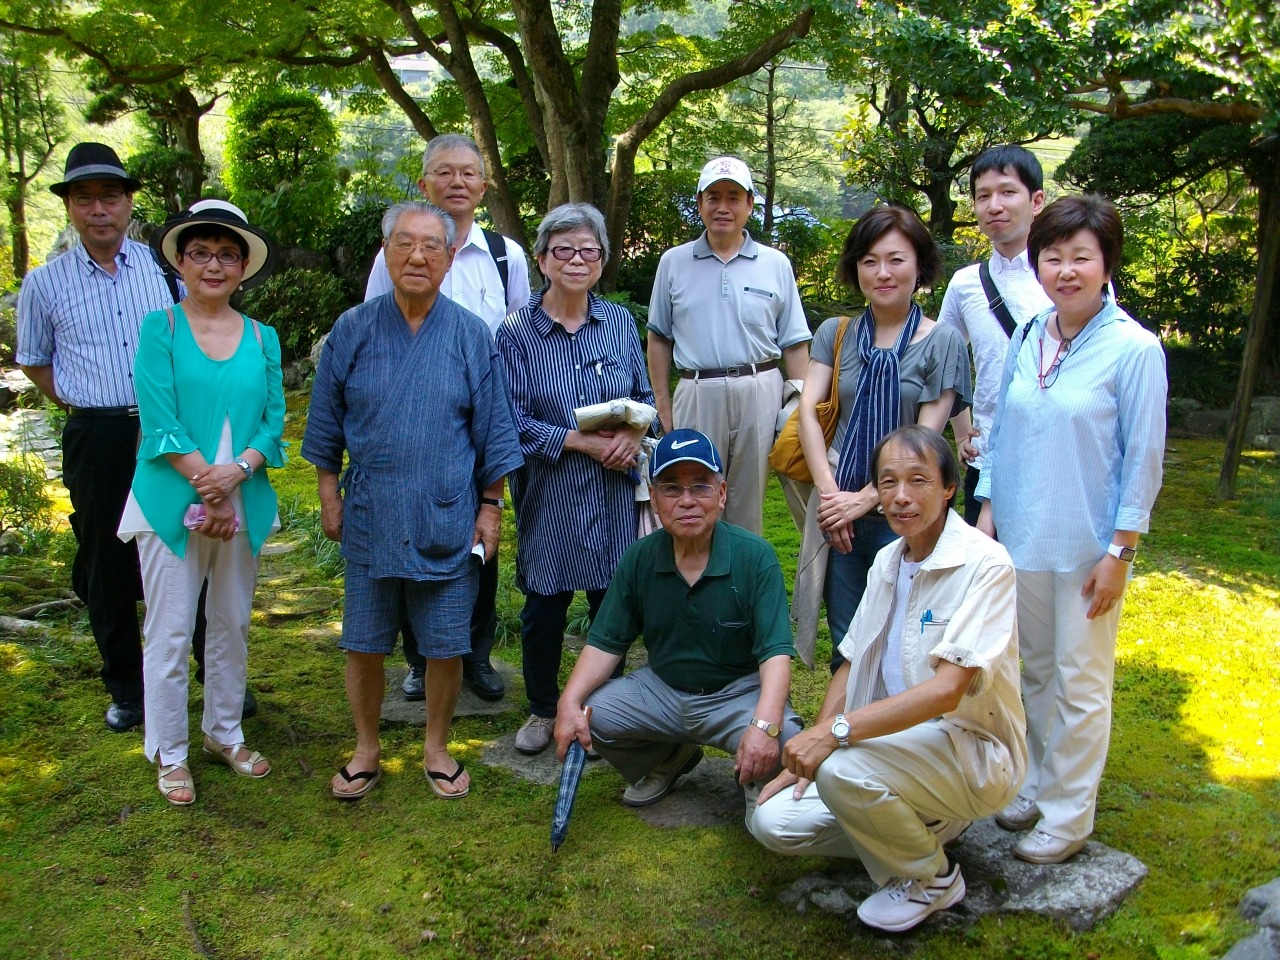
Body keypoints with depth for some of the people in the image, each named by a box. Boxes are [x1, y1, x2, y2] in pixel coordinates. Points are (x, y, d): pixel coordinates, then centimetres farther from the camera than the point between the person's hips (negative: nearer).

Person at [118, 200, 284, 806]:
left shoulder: (262, 339, 7)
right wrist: (206, 487, -16)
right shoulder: (159, 329, -2)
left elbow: (273, 421, 2)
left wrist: (236, 471, -16)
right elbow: (159, 421, -10)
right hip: (172, 503, -3)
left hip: (244, 503, 3)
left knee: (232, 625, 14)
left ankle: (225, 734, 30)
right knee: (170, 633, 3)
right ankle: (169, 754, 18)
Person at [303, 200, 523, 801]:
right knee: (363, 643, 10)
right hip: (370, 519, 1)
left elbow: (492, 432, 4)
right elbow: (327, 425, 9)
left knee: (446, 646, 8)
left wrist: (491, 507, 2)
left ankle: (437, 748, 29)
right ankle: (366, 751, 29)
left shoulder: (471, 336, 0)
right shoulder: (353, 330, 2)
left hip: (447, 520, -1)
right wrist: (329, 495, 6)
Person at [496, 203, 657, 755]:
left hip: (615, 492, 2)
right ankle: (543, 709, 31)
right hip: (549, 495, -2)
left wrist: (634, 433, -11)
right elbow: (515, 421, -8)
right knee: (544, 608, 8)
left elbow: (644, 396, 10)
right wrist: (584, 442, -15)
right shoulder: (516, 332, -5)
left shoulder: (619, 322, 5)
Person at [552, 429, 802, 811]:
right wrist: (569, 702, -20)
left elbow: (776, 652, -21)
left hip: (738, 693, -4)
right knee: (588, 714, -18)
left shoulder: (755, 557, -16)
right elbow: (605, 644, -2)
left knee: (783, 742, -33)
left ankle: (760, 791, 8)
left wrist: (764, 725, -39)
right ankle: (668, 760, 15)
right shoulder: (639, 558, -5)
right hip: (661, 689, 4)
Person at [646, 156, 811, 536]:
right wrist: (663, 405, 5)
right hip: (697, 393, 0)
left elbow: (794, 344, 8)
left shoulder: (776, 265, 8)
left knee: (749, 504, 9)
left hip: (760, 393, 1)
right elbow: (659, 338, 11)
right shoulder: (674, 263, 7)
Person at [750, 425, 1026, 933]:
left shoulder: (984, 564, -17)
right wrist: (807, 755, 1)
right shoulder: (887, 562, 7)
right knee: (773, 820, -7)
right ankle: (921, 827, 11)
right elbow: (850, 667, 11)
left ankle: (932, 877, -4)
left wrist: (835, 731, -33)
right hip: (898, 738, 7)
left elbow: (947, 689, -27)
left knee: (842, 769, -33)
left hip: (973, 751, -7)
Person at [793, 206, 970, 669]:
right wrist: (829, 492, -12)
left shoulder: (942, 341, -1)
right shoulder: (835, 333, 8)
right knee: (845, 647, 10)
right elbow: (807, 410, -2)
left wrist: (866, 499, -13)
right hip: (838, 511, 3)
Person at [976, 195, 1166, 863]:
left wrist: (1119, 552, -11)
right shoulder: (1026, 339, 5)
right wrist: (987, 509, 8)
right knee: (1033, 669, 17)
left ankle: (1068, 814, 19)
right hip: (1020, 536, 5)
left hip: (1086, 545, -5)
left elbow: (1144, 457, -10)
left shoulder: (1135, 349, -11)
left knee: (1079, 681, 5)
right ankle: (1038, 783, 33)